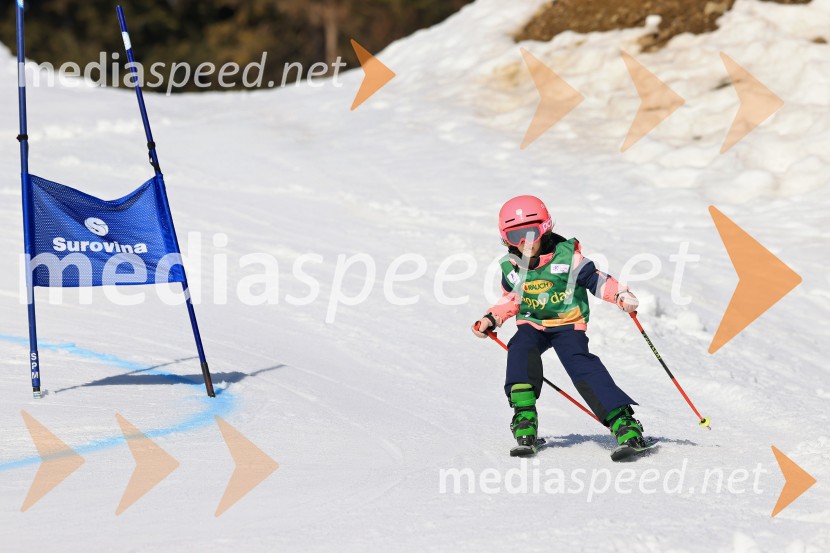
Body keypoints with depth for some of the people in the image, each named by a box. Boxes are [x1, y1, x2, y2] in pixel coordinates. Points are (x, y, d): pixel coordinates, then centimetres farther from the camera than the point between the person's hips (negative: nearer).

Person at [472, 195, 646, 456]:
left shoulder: (566, 255, -11)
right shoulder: (511, 266, 2)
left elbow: (594, 279, -8)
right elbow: (511, 299, 17)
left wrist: (620, 295, -22)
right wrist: (491, 319, 4)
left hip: (569, 323, -3)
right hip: (531, 325, 4)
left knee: (581, 365, -25)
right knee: (520, 350, -28)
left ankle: (623, 422, -28)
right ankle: (524, 420, -27)